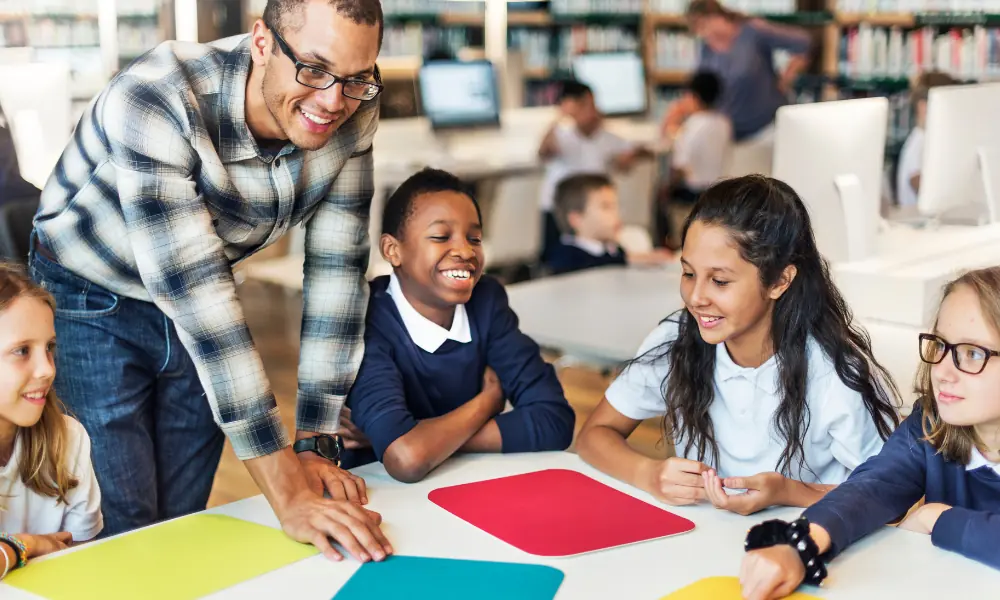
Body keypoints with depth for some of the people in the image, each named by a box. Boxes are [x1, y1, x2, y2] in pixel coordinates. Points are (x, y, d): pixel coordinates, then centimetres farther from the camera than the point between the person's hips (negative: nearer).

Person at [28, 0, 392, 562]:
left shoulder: (353, 114, -19)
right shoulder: (156, 99, -35)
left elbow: (337, 270, -13)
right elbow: (193, 291, -39)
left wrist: (315, 445, -16)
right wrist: (287, 491, -41)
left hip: (200, 310, 4)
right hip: (92, 302, -4)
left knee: (185, 518, 10)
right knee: (127, 529, -3)